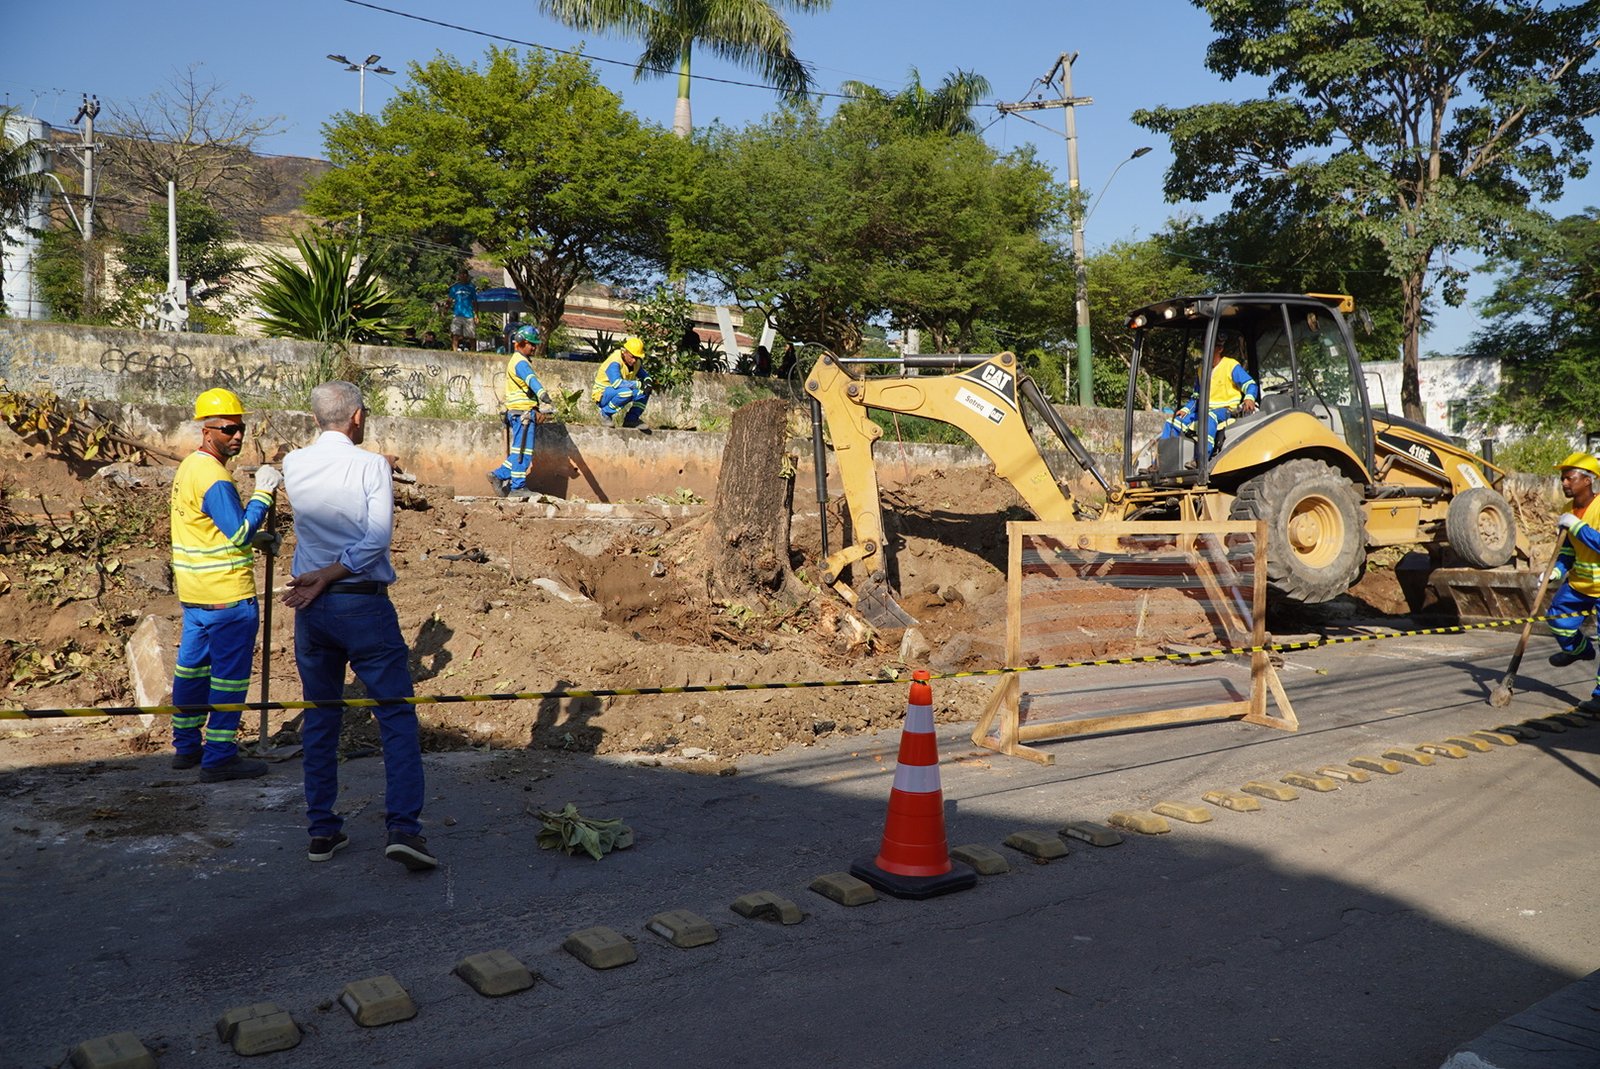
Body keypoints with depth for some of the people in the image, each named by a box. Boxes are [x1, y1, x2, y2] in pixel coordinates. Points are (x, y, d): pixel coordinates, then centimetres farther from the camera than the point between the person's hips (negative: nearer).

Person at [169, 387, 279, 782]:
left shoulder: (188, 467, 13)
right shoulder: (214, 477, -19)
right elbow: (240, 534, -22)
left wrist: (258, 535, 15)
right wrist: (263, 491, -18)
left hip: (193, 591, 10)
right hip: (226, 594, -10)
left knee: (192, 665, 17)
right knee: (230, 674, -3)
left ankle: (186, 746, 28)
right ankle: (219, 758, 2)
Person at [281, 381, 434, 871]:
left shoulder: (293, 465, 4)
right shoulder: (372, 466, -9)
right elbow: (376, 540, -17)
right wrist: (328, 577, -12)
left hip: (310, 607, 5)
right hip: (364, 604, -5)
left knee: (319, 719, 14)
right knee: (396, 716, -1)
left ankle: (323, 830, 17)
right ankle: (403, 827, -10)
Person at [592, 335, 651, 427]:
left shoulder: (636, 362, 0)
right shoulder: (614, 362, -25)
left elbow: (645, 376, 14)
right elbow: (617, 383, -38)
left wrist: (647, 382, -13)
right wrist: (639, 384, -33)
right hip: (602, 394, -8)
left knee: (646, 390, -9)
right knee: (626, 392, -37)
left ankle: (631, 419, 0)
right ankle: (605, 413, -13)